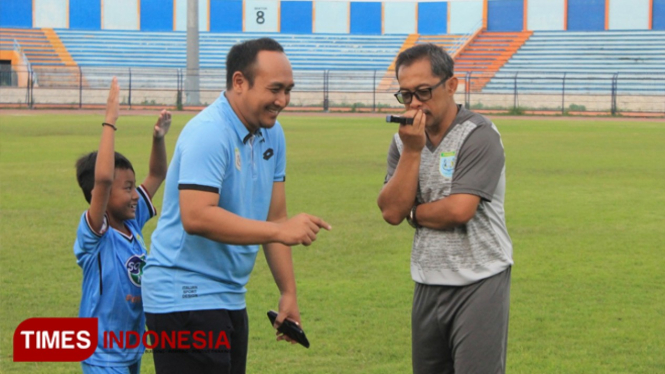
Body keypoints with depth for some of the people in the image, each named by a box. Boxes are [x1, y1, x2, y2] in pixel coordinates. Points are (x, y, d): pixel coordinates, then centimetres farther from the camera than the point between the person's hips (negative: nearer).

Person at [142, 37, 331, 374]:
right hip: (186, 296, -9)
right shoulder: (208, 134, -18)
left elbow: (274, 217, 14)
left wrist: (288, 293, 9)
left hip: (230, 299, 9)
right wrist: (280, 231, -32)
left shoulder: (272, 135, 9)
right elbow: (196, 216, -30)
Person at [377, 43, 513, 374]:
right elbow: (391, 211, -3)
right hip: (428, 284, 7)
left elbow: (459, 210, -21)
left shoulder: (478, 136, -12)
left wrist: (413, 213, -3)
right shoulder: (404, 140, 8)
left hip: (479, 283, -7)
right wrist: (412, 151, -11)